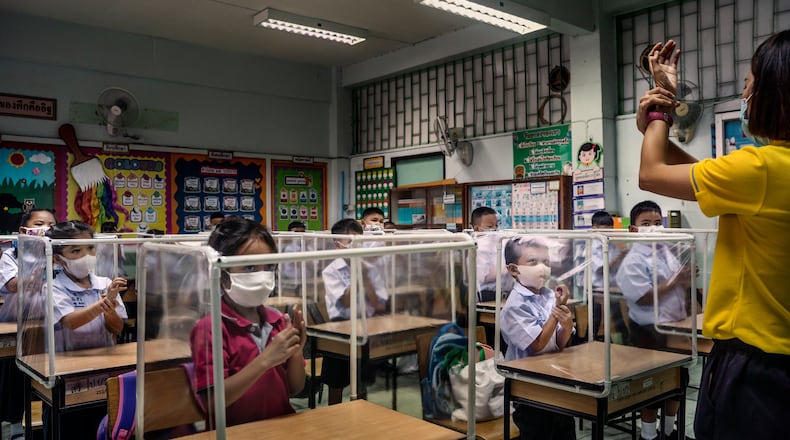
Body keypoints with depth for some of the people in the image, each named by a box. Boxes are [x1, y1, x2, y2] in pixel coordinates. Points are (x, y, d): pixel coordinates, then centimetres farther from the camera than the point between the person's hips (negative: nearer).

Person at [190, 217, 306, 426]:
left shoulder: (277, 320, 4)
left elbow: (294, 389, 9)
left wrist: (296, 352, -9)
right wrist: (265, 359, -20)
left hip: (282, 423, 4)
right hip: (234, 431, -4)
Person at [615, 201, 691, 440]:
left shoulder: (667, 253, 8)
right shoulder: (633, 261, -17)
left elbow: (680, 287, 18)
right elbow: (643, 297, -24)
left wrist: (687, 281, -5)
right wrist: (674, 282, -22)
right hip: (650, 330, -8)